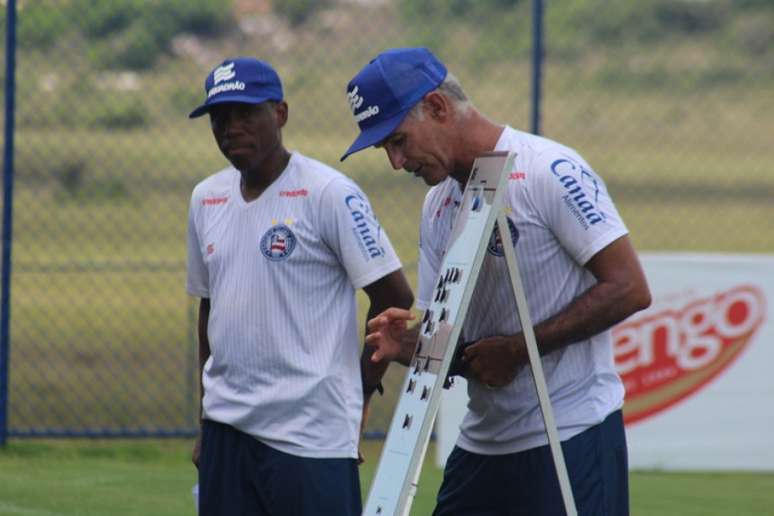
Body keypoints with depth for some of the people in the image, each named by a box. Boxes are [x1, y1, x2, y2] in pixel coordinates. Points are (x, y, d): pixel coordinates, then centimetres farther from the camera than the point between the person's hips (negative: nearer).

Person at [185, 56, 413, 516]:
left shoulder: (328, 193, -8)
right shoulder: (207, 199, 14)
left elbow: (395, 296, -7)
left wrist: (360, 392, -3)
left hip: (311, 437, -7)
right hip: (226, 427, 7)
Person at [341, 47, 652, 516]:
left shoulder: (551, 172, -13)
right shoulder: (439, 204, 13)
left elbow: (629, 289, -16)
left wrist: (517, 349, -16)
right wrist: (407, 345, -9)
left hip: (570, 438, -8)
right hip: (483, 439, 8)